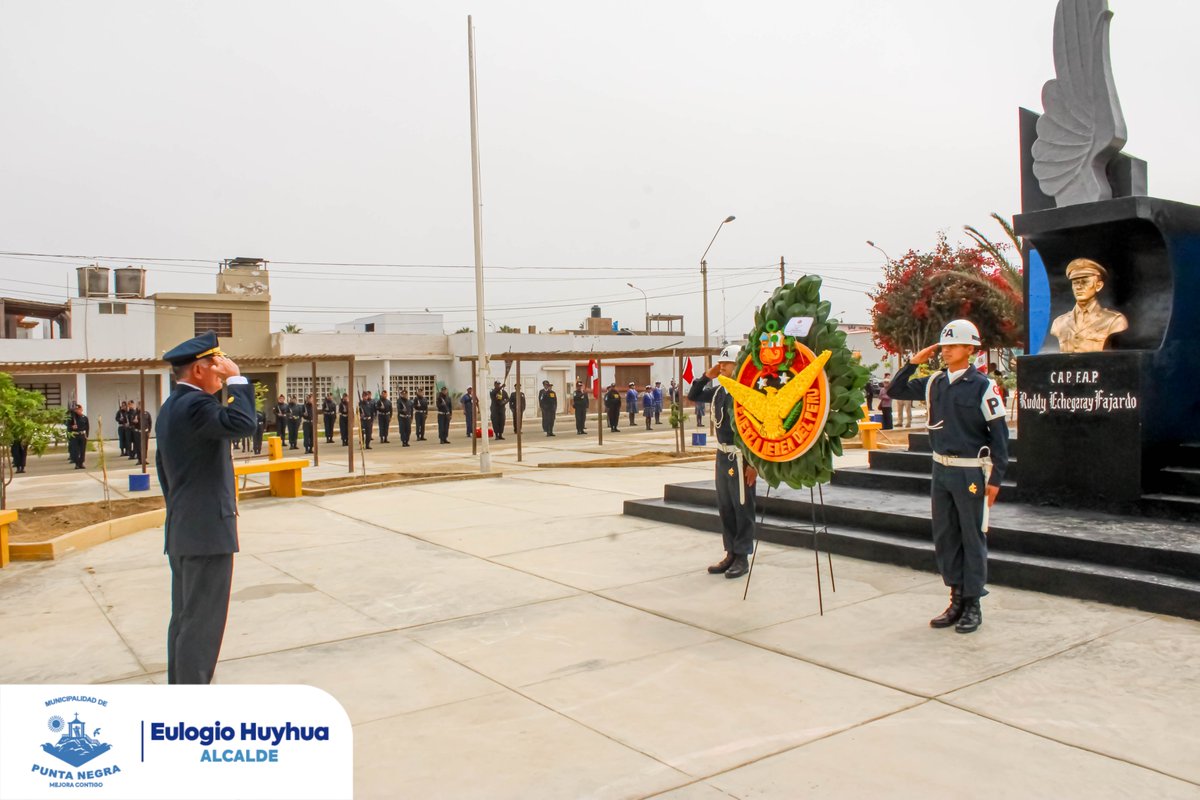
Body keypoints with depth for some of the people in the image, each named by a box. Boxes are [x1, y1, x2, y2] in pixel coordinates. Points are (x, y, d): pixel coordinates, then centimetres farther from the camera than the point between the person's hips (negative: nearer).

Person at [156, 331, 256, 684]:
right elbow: (241, 422, -36)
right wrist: (236, 379, -22)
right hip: (207, 530, -11)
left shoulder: (171, 406, 15)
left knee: (185, 619, 17)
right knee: (202, 622, -4)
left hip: (182, 531, 11)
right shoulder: (194, 404, -18)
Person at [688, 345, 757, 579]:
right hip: (722, 455, 8)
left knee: (742, 508, 1)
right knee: (725, 507, 13)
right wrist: (706, 376, 5)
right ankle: (730, 553, 23)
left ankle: (742, 557, 10)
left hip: (740, 457, -8)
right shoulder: (719, 390, 7)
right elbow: (693, 396, 21)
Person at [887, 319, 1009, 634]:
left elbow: (999, 433, -9)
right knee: (944, 537, 11)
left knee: (972, 538, 3)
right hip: (941, 468, 6)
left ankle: (973, 605, 14)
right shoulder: (934, 383, 6)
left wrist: (996, 478, -11)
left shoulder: (982, 385, -9)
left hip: (969, 471, -6)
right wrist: (913, 363, 2)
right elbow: (895, 391, 16)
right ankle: (956, 599, 23)